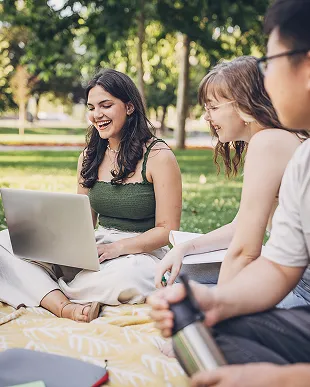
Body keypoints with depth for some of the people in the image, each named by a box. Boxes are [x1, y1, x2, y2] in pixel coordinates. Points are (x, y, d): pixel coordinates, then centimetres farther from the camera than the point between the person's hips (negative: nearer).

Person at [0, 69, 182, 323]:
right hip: (96, 249, 5)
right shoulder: (90, 157, 12)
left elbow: (167, 230, -8)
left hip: (142, 253, -4)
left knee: (125, 277, -43)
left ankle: (46, 291, -17)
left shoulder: (159, 156, -6)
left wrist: (116, 247, -19)